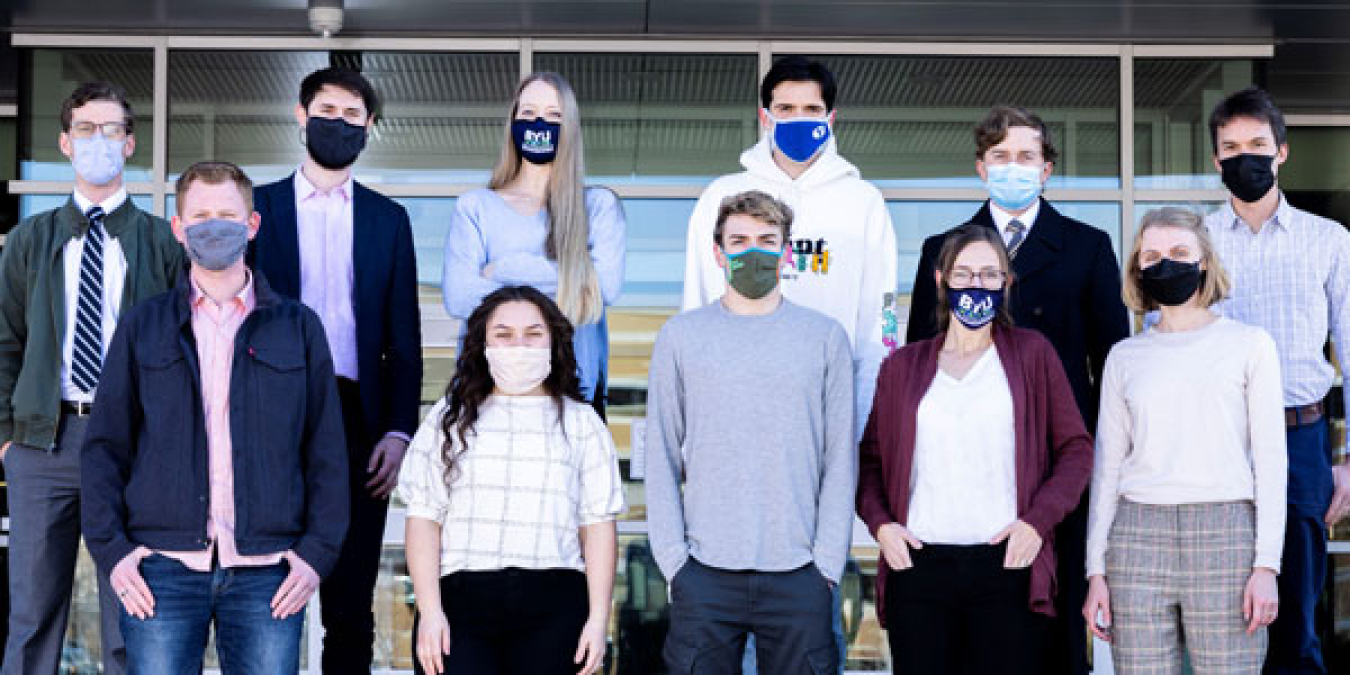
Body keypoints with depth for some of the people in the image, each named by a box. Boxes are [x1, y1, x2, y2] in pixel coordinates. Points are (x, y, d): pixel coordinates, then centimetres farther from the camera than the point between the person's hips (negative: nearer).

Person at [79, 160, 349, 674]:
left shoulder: (299, 328, 11)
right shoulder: (142, 326, 12)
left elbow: (326, 452, 9)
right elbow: (105, 445, 10)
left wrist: (318, 552, -2)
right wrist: (110, 548, -1)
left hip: (266, 573, 0)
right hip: (163, 567, 0)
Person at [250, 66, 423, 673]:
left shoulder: (389, 219, 12)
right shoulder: (256, 208, 8)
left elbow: (404, 339, 10)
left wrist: (399, 431, -1)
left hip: (357, 422, 1)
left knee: (351, 601, 3)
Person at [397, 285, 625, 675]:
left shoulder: (580, 422, 14)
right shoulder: (451, 418, 15)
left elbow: (598, 525, 9)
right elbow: (424, 516, 8)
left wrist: (598, 617, -1)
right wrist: (429, 610, -3)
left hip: (553, 609, 0)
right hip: (461, 600, 0)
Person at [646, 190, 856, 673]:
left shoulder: (825, 337, 7)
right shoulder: (681, 335, 6)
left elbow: (840, 460, 5)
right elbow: (661, 458, 6)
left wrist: (827, 563, -2)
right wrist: (674, 559, -2)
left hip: (799, 577, 0)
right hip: (704, 578, 0)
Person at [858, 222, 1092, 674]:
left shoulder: (1031, 353, 10)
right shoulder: (902, 366, 15)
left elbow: (1076, 448, 7)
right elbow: (870, 458, 16)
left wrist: (1037, 520, -6)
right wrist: (879, 521, -2)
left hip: (1007, 567, -1)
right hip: (918, 566, 1)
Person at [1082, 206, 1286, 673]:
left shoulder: (1248, 345, 8)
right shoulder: (1125, 356, 14)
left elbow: (1270, 458, 3)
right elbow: (1107, 464, 13)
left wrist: (1266, 565, -6)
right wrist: (1096, 571, 6)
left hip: (1225, 534, -2)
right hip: (1138, 540, 2)